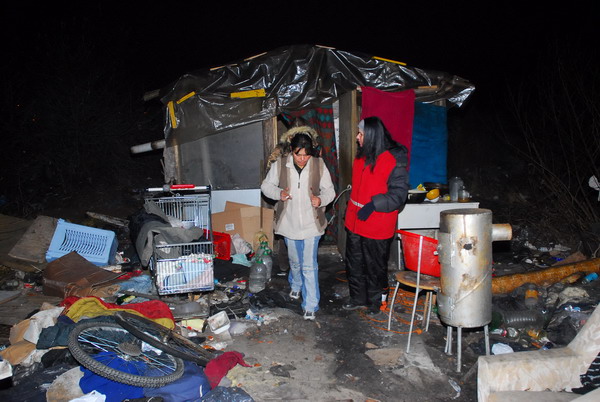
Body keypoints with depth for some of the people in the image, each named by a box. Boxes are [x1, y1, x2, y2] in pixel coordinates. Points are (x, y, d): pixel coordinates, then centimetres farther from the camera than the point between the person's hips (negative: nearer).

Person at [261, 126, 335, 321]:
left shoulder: (319, 165, -11)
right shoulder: (280, 164, -10)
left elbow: (329, 190, -2)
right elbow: (266, 185, 2)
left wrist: (321, 199, -24)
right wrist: (278, 193, -19)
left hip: (311, 224, -2)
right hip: (289, 223, 2)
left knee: (309, 266, 0)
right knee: (295, 261, 22)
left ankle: (310, 305, 13)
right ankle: (296, 285, 52)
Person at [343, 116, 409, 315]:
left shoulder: (394, 161, -18)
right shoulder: (361, 157, 7)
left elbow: (398, 194, -20)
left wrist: (373, 205, -28)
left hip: (377, 227, -8)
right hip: (354, 222, 8)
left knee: (375, 267, 9)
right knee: (354, 263, 19)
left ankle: (375, 302, 30)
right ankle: (358, 298, 37)